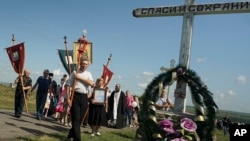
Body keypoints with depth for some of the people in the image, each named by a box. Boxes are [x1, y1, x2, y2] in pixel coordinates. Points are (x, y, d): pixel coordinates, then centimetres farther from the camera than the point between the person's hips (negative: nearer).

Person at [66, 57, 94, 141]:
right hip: (75, 96, -4)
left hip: (84, 97, 4)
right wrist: (68, 99, -10)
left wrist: (80, 78, -12)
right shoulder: (74, 73, 1)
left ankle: (71, 134, 32)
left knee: (80, 118, 11)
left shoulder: (88, 74, 12)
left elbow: (92, 84, -7)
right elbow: (68, 85, -3)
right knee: (76, 118, -7)